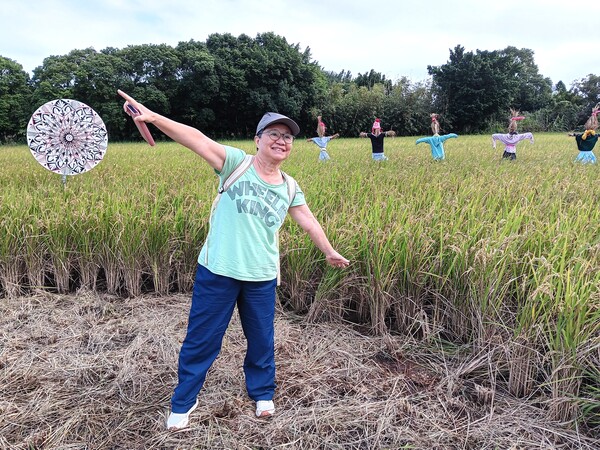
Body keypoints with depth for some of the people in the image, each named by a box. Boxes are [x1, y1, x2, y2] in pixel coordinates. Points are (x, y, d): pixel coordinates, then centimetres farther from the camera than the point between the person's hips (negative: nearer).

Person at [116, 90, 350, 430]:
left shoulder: (289, 187, 6)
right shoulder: (236, 162, -7)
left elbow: (308, 221, 16)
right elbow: (198, 139, -17)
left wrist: (329, 252, 25)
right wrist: (152, 116, -27)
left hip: (262, 278, 4)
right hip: (217, 272, -3)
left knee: (262, 340, 18)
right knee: (201, 340, 10)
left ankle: (263, 393, 43)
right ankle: (184, 401, 32)